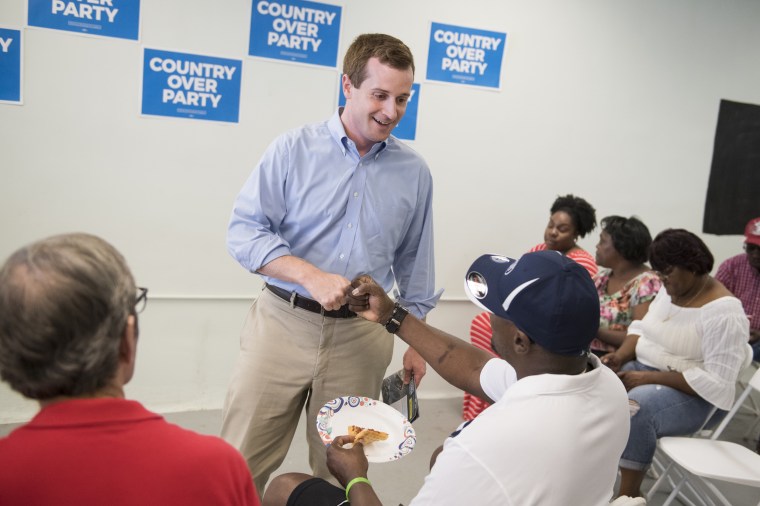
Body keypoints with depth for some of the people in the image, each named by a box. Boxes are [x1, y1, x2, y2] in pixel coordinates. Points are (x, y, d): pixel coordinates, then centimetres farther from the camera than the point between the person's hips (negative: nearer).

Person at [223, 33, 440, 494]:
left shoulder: (415, 172, 5)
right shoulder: (294, 150, -2)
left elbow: (415, 265, 12)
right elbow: (244, 231, -6)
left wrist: (417, 341, 12)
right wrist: (311, 275, -20)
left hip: (360, 335, 2)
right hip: (283, 322, -1)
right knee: (240, 467, 5)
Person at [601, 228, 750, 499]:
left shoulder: (723, 312, -18)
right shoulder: (669, 288, 5)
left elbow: (716, 382, -23)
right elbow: (643, 327, 14)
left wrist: (649, 378, -25)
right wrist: (621, 356, -8)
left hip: (690, 394, -7)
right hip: (644, 372, 7)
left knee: (634, 408, -35)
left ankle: (629, 495, -19)